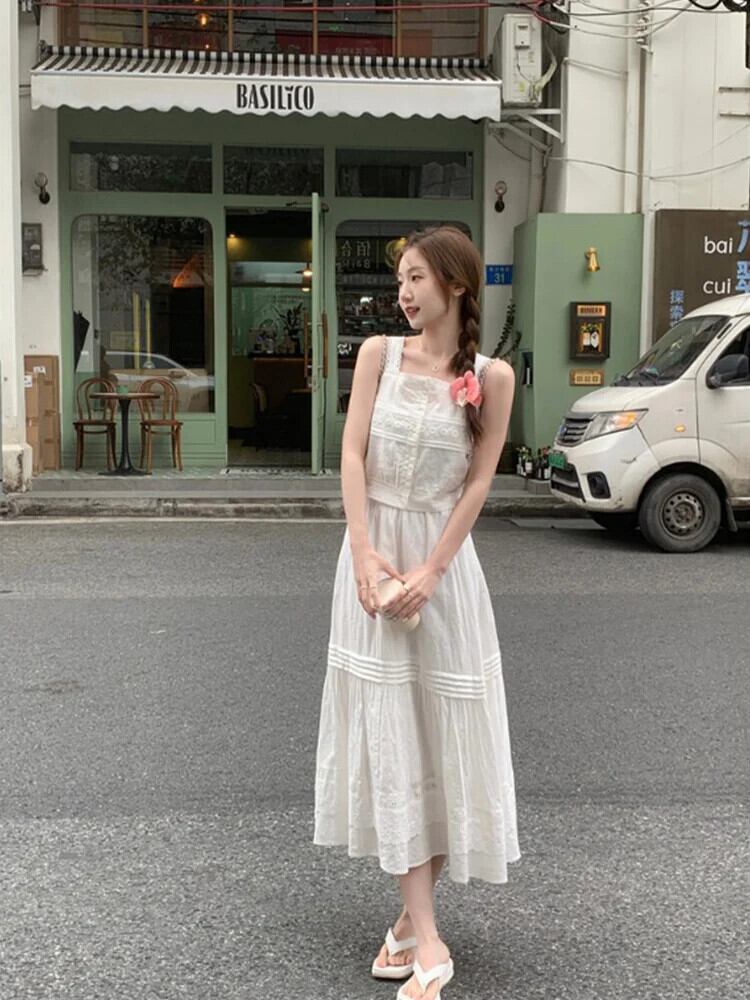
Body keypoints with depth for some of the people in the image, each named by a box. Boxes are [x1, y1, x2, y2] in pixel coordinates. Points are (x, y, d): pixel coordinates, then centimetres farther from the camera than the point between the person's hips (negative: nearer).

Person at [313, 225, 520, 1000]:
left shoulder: (491, 377, -2)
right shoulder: (379, 353, 3)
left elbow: (478, 482, -5)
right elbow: (353, 453, -3)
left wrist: (431, 570, -14)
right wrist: (364, 552, -13)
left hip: (442, 555, -1)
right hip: (374, 549, 1)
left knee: (441, 727, 3)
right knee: (386, 731, 0)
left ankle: (414, 915, 19)